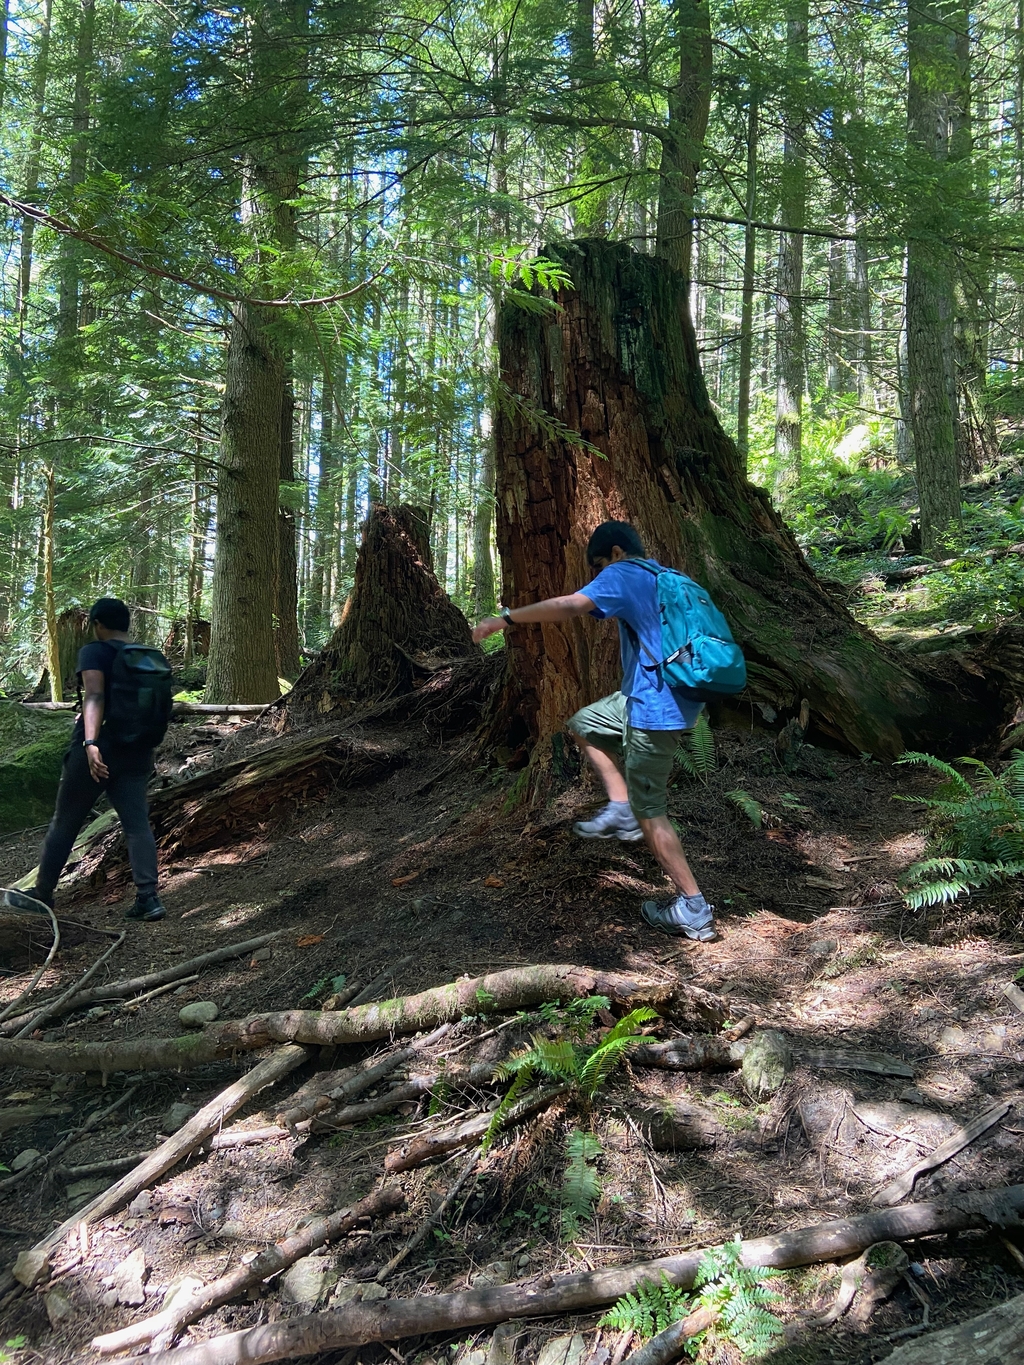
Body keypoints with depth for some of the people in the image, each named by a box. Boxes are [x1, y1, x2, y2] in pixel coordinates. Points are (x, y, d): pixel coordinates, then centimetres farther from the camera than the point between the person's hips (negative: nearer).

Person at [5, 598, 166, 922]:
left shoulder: (94, 652, -7)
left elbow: (94, 696, -23)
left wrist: (91, 742, -34)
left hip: (97, 752, -5)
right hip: (136, 754, 5)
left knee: (65, 823, 9)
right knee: (137, 825, 0)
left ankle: (41, 895, 22)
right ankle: (148, 898, -10)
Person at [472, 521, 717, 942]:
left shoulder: (623, 575, -9)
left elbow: (569, 605, -24)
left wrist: (507, 618, -18)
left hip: (655, 707, -10)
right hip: (666, 696, 10)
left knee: (649, 810, -1)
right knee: (583, 725, 24)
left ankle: (693, 911, 5)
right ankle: (621, 811, 14)